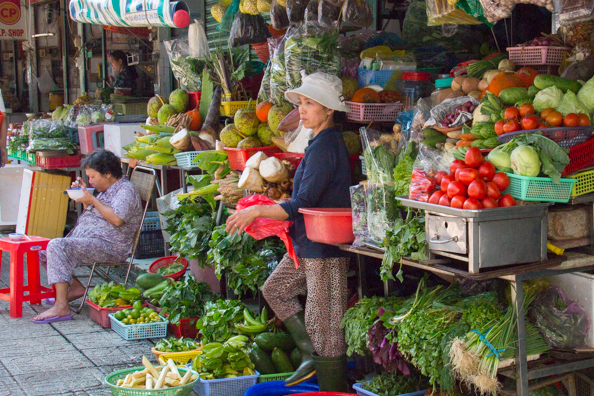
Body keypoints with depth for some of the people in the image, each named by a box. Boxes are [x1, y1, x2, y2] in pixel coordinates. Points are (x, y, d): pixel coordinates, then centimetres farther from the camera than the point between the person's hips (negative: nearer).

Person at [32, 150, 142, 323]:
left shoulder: (126, 190, -9)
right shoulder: (106, 190, 22)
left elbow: (117, 219, -26)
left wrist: (92, 200, -17)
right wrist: (84, 196, 15)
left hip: (109, 247, -11)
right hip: (86, 242, 11)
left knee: (57, 246, -30)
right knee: (43, 252, 10)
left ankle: (61, 307, -34)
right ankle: (75, 286, 7)